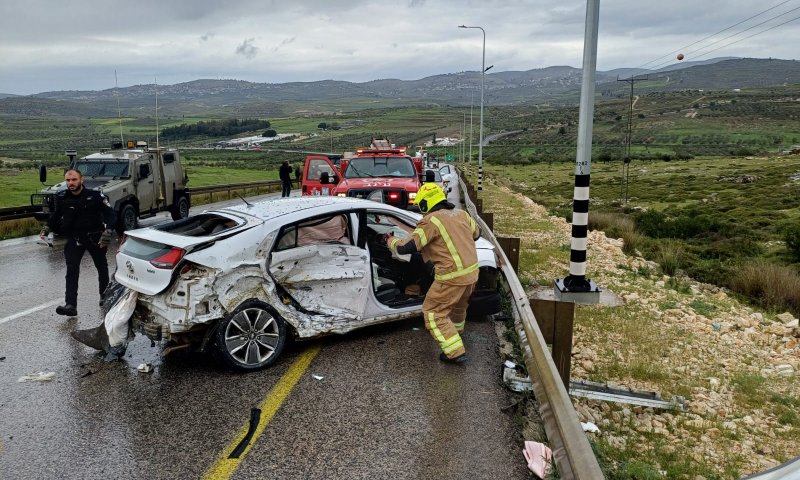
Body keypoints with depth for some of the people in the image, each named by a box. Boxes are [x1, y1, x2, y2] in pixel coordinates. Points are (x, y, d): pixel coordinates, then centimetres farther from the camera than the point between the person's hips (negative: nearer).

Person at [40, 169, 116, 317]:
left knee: (102, 268, 16)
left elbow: (110, 214, -14)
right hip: (74, 238, 1)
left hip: (95, 237, -1)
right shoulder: (61, 198, -3)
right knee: (72, 271, -12)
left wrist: (108, 230, -29)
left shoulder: (95, 196, -13)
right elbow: (56, 216, 14)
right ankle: (70, 305, -16)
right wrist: (47, 228, 0)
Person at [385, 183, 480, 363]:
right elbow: (476, 233, 22)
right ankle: (456, 330, 57)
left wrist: (391, 241, 3)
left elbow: (406, 247, -17)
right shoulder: (461, 213, 7)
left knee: (433, 312, 5)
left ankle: (455, 352, 1)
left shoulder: (430, 221, -15)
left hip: (452, 276, -8)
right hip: (472, 271, 8)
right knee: (458, 304, 32)